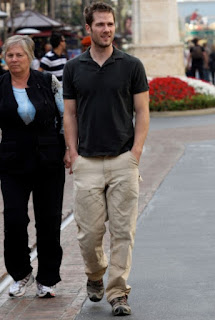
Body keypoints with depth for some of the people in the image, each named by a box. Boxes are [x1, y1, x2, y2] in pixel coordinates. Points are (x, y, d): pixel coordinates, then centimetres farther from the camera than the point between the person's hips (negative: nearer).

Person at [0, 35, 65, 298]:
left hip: (49, 163, 0)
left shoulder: (48, 82, 1)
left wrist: (68, 150, 1)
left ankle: (47, 280, 16)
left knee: (49, 222, 2)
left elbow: (66, 116, 7)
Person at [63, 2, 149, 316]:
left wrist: (136, 152, -8)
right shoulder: (73, 68, 6)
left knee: (123, 231, -2)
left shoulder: (131, 66, 1)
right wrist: (72, 153, -1)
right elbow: (70, 114, 9)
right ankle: (95, 275, 30)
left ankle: (118, 293, 5)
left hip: (123, 161, -1)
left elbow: (142, 112, 2)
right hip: (87, 162, 1)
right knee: (89, 232, 2)